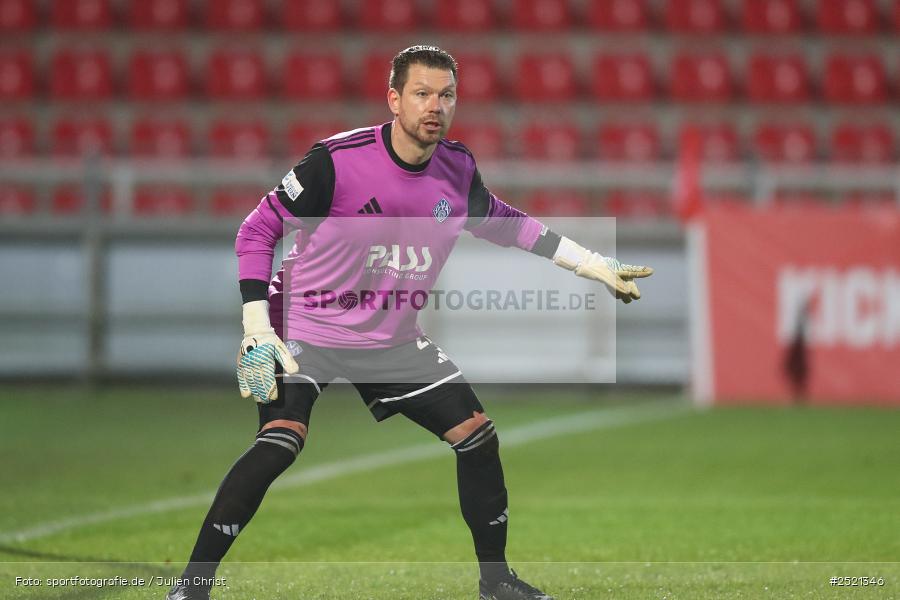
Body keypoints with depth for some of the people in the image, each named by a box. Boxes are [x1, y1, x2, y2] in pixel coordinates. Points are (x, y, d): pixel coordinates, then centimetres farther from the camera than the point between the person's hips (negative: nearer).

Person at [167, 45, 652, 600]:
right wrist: (257, 327, -21)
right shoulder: (339, 160, -22)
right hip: (308, 329, -6)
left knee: (479, 436, 1)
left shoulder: (457, 170, -5)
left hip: (393, 340, 6)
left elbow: (505, 223, 15)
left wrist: (595, 266, 14)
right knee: (278, 443, -27)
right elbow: (258, 230, -14)